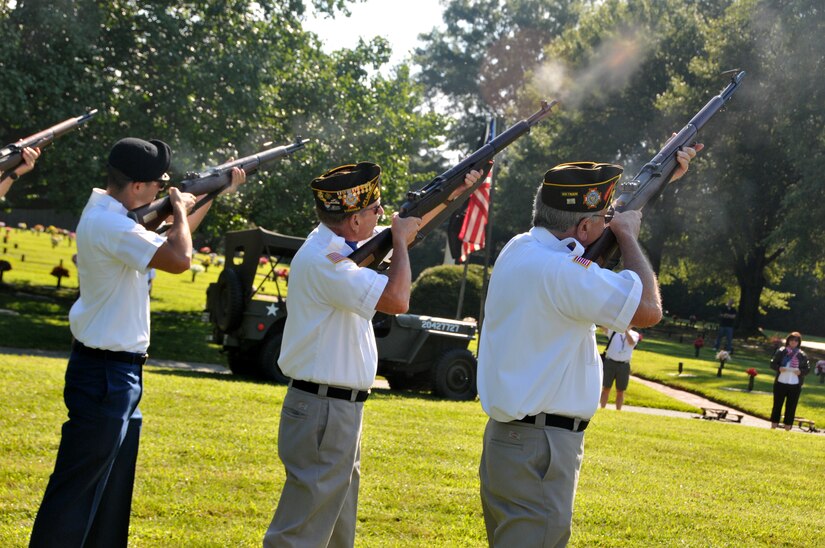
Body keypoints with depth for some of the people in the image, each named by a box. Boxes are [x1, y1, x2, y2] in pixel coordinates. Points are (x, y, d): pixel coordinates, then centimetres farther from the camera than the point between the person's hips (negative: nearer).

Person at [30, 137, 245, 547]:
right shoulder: (109, 225, -21)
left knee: (112, 489, 17)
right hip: (104, 373, -10)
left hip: (120, 374, 10)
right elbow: (179, 259, -26)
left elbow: (169, 240, 25)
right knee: (77, 487, -7)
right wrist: (180, 208, -8)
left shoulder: (106, 213, 11)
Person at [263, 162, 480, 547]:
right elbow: (396, 300, -28)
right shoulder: (323, 260, -22)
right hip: (323, 412, -10)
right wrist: (401, 240, -14)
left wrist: (450, 196, 24)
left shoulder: (336, 244, 8)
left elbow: (404, 228, 26)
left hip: (340, 411, 10)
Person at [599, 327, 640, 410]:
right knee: (606, 388, 1)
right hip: (610, 362, -1)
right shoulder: (613, 330, 4)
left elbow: (631, 342, -17)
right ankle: (602, 410, 7)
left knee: (620, 391, 7)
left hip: (624, 365, 1)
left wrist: (625, 329, -27)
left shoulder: (634, 334, 4)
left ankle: (618, 411, 15)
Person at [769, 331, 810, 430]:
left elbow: (807, 369, 7)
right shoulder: (781, 352, 2)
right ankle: (774, 424, 14)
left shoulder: (802, 355, 4)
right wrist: (779, 368, -16)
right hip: (780, 383, 0)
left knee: (791, 406, 2)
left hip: (795, 385, 0)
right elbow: (773, 364, 4)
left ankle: (787, 426, 10)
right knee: (777, 404, 6)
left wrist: (801, 371, -14)